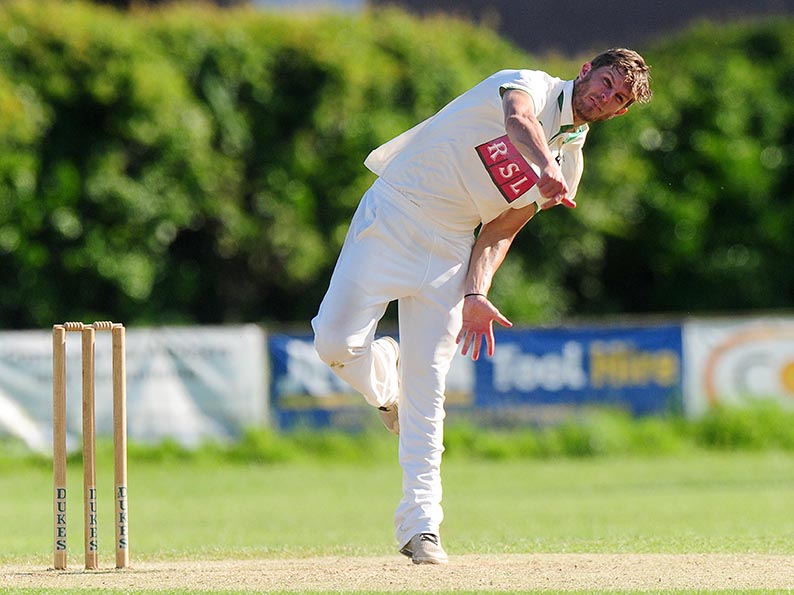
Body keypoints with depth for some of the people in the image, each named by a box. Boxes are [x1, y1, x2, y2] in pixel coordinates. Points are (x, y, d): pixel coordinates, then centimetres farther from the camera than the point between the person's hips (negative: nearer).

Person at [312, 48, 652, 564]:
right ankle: (384, 380, 19)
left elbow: (500, 231, 7)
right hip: (392, 220, -5)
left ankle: (421, 525, 0)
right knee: (336, 341, -16)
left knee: (428, 384, -2)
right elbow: (518, 119, -35)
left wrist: (476, 293, -11)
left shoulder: (570, 163, 10)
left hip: (451, 249, 5)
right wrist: (544, 168, -56)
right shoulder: (534, 86, -9)